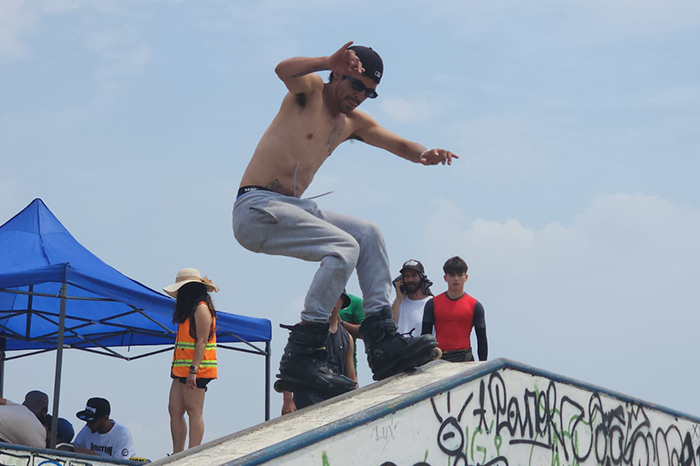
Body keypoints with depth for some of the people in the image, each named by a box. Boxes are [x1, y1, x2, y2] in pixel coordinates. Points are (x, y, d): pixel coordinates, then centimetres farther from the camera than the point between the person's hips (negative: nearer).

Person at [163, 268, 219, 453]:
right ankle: (177, 455, 8)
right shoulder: (189, 308, 19)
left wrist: (193, 370, -21)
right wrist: (177, 369, 15)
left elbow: (202, 341, -16)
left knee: (194, 412, -8)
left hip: (196, 369, -10)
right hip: (181, 369, 10)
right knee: (175, 410, 6)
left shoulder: (201, 308, -10)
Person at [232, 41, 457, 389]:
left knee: (368, 235, -1)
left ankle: (382, 341, -6)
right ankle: (299, 357, -28)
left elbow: (401, 145, 18)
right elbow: (284, 70, -26)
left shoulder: (353, 122, 20)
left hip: (290, 209, 9)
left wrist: (425, 155, -6)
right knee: (344, 247, -23)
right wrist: (328, 62, -43)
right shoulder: (310, 90, -3)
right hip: (255, 208, -9)